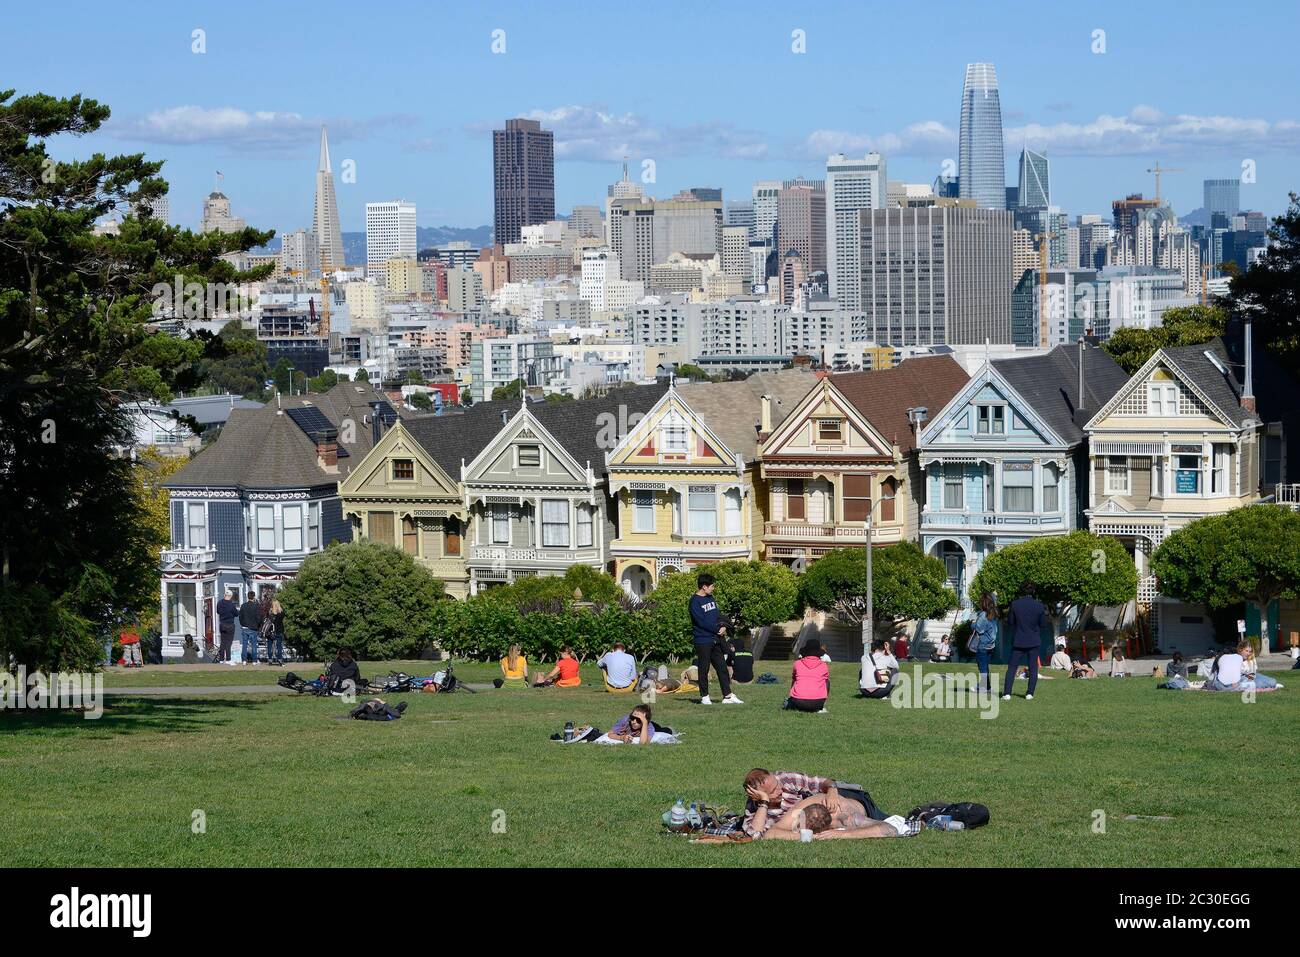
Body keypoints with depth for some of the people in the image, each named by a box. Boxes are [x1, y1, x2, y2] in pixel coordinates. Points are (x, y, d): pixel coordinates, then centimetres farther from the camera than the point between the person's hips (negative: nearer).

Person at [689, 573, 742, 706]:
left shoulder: (711, 598, 13)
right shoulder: (695, 601, -12)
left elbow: (717, 616, 15)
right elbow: (701, 621, -18)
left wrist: (722, 627, -5)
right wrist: (718, 629, -13)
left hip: (715, 639, 8)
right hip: (703, 640, -8)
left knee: (722, 668, 6)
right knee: (704, 670, 1)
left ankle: (728, 696, 7)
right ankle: (704, 697, 9)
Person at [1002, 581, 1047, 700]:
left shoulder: (1015, 604, -10)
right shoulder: (1039, 606, -7)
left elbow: (1010, 622, -2)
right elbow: (1043, 624, 0)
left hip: (1018, 642, 0)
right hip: (1033, 642, 0)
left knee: (1012, 667, 5)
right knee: (1033, 668, 11)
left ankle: (1007, 693, -5)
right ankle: (1029, 693, 8)